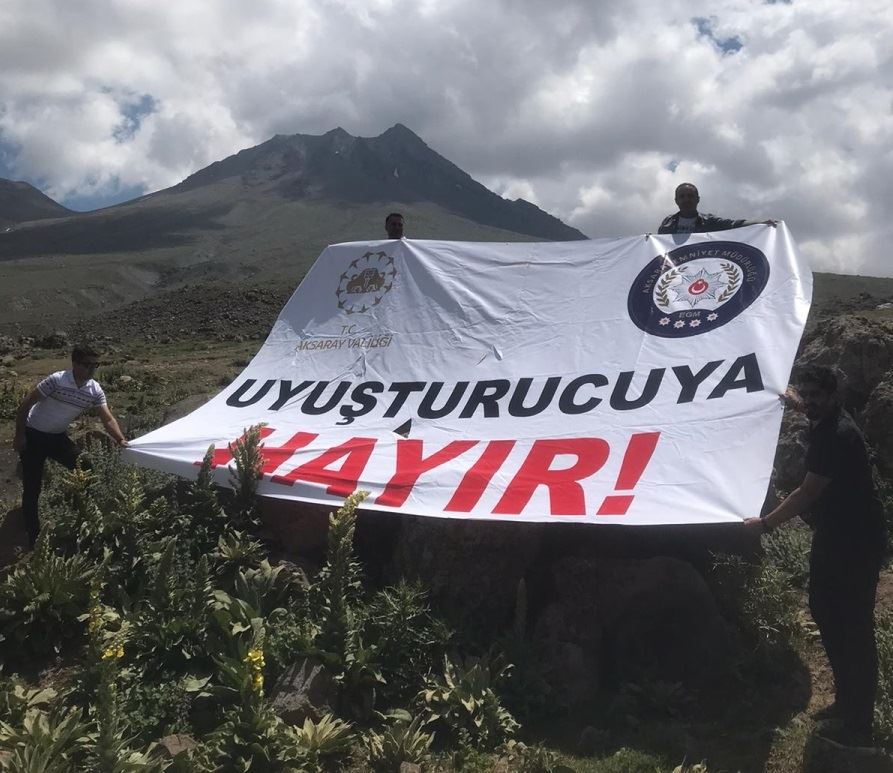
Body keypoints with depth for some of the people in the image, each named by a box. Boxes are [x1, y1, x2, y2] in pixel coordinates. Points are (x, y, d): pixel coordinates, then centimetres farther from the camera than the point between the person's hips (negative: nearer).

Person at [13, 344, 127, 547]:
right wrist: (19, 435, -16)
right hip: (33, 435, -5)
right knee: (32, 487, -2)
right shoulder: (57, 380, -26)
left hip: (57, 436, 5)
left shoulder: (95, 391, -11)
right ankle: (33, 536, 12)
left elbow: (108, 419, -10)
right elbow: (26, 403, -19)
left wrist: (121, 440, -27)